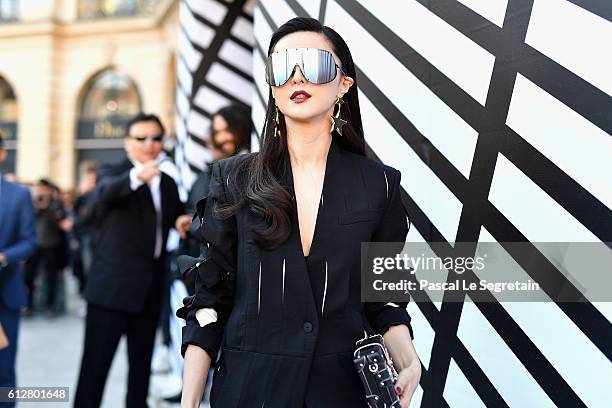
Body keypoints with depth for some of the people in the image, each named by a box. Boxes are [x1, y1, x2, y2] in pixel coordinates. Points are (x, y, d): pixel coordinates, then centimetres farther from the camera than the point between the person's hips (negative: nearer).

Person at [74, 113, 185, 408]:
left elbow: (177, 222, 24)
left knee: (142, 362, 16)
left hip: (151, 288, 6)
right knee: (96, 364, -3)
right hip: (112, 284, -6)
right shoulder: (111, 173, -5)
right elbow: (106, 191, -28)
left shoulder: (167, 183, 14)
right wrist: (136, 177, -50)